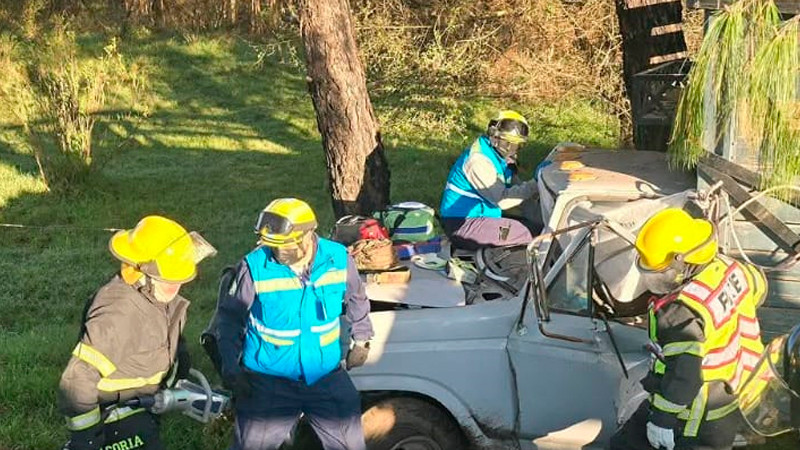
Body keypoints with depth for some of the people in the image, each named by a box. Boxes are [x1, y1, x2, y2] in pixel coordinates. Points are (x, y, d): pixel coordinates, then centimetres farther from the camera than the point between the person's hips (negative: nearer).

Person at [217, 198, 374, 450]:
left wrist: (361, 340, 13)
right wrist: (230, 368, -6)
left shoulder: (339, 259, -11)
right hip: (269, 381, -2)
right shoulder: (254, 267, -18)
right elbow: (231, 317, -3)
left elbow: (356, 301, 11)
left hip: (327, 377, 2)